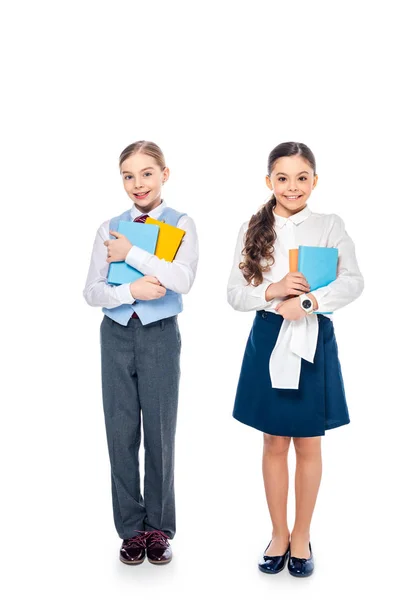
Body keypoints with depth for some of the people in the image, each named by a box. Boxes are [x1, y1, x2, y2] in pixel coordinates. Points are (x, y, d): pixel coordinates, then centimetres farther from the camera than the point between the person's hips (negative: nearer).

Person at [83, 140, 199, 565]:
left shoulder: (180, 224, -1)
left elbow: (182, 280, -18)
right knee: (121, 434, 6)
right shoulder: (109, 228, 6)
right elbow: (91, 292, -1)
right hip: (116, 336, 3)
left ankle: (158, 528, 22)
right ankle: (131, 529, 21)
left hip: (160, 337, -2)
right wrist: (133, 291, -17)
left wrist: (130, 254, -14)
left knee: (160, 433, 6)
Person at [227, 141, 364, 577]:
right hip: (269, 340, 1)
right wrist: (273, 291, -17)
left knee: (308, 444, 9)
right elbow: (235, 294, 0)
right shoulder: (252, 230, 3)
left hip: (313, 341, -1)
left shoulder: (330, 226, -1)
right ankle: (279, 533, 28)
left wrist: (308, 302, -23)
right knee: (275, 443, 11)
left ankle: (301, 535, 27)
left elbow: (353, 281, -10)